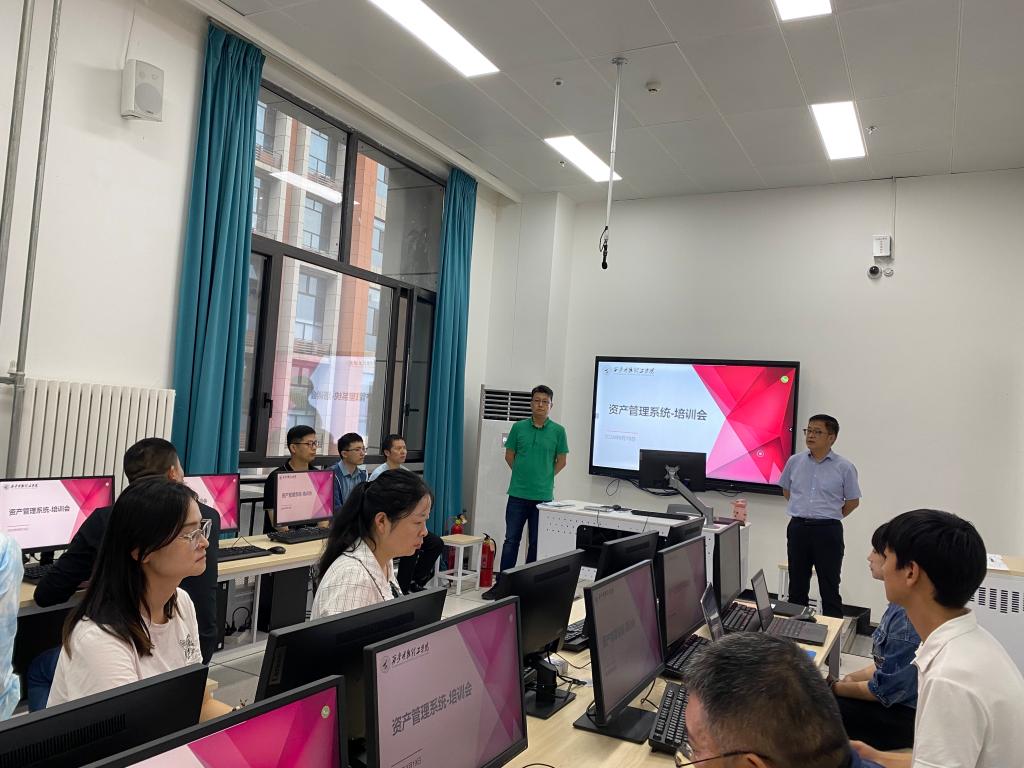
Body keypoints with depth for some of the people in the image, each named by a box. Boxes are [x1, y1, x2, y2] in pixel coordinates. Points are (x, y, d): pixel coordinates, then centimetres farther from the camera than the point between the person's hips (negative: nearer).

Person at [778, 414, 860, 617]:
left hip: (828, 531, -3)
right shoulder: (795, 461, 3)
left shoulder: (844, 467, -5)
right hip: (798, 528, 3)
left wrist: (829, 515, 7)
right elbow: (786, 491, 17)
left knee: (829, 586, 4)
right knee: (797, 585, 13)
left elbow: (853, 502, 5)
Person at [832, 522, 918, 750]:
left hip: (904, 716, -9)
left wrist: (835, 688, -9)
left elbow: (885, 690, -22)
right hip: (895, 698, 9)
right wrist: (852, 678, 4)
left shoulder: (910, 618, -28)